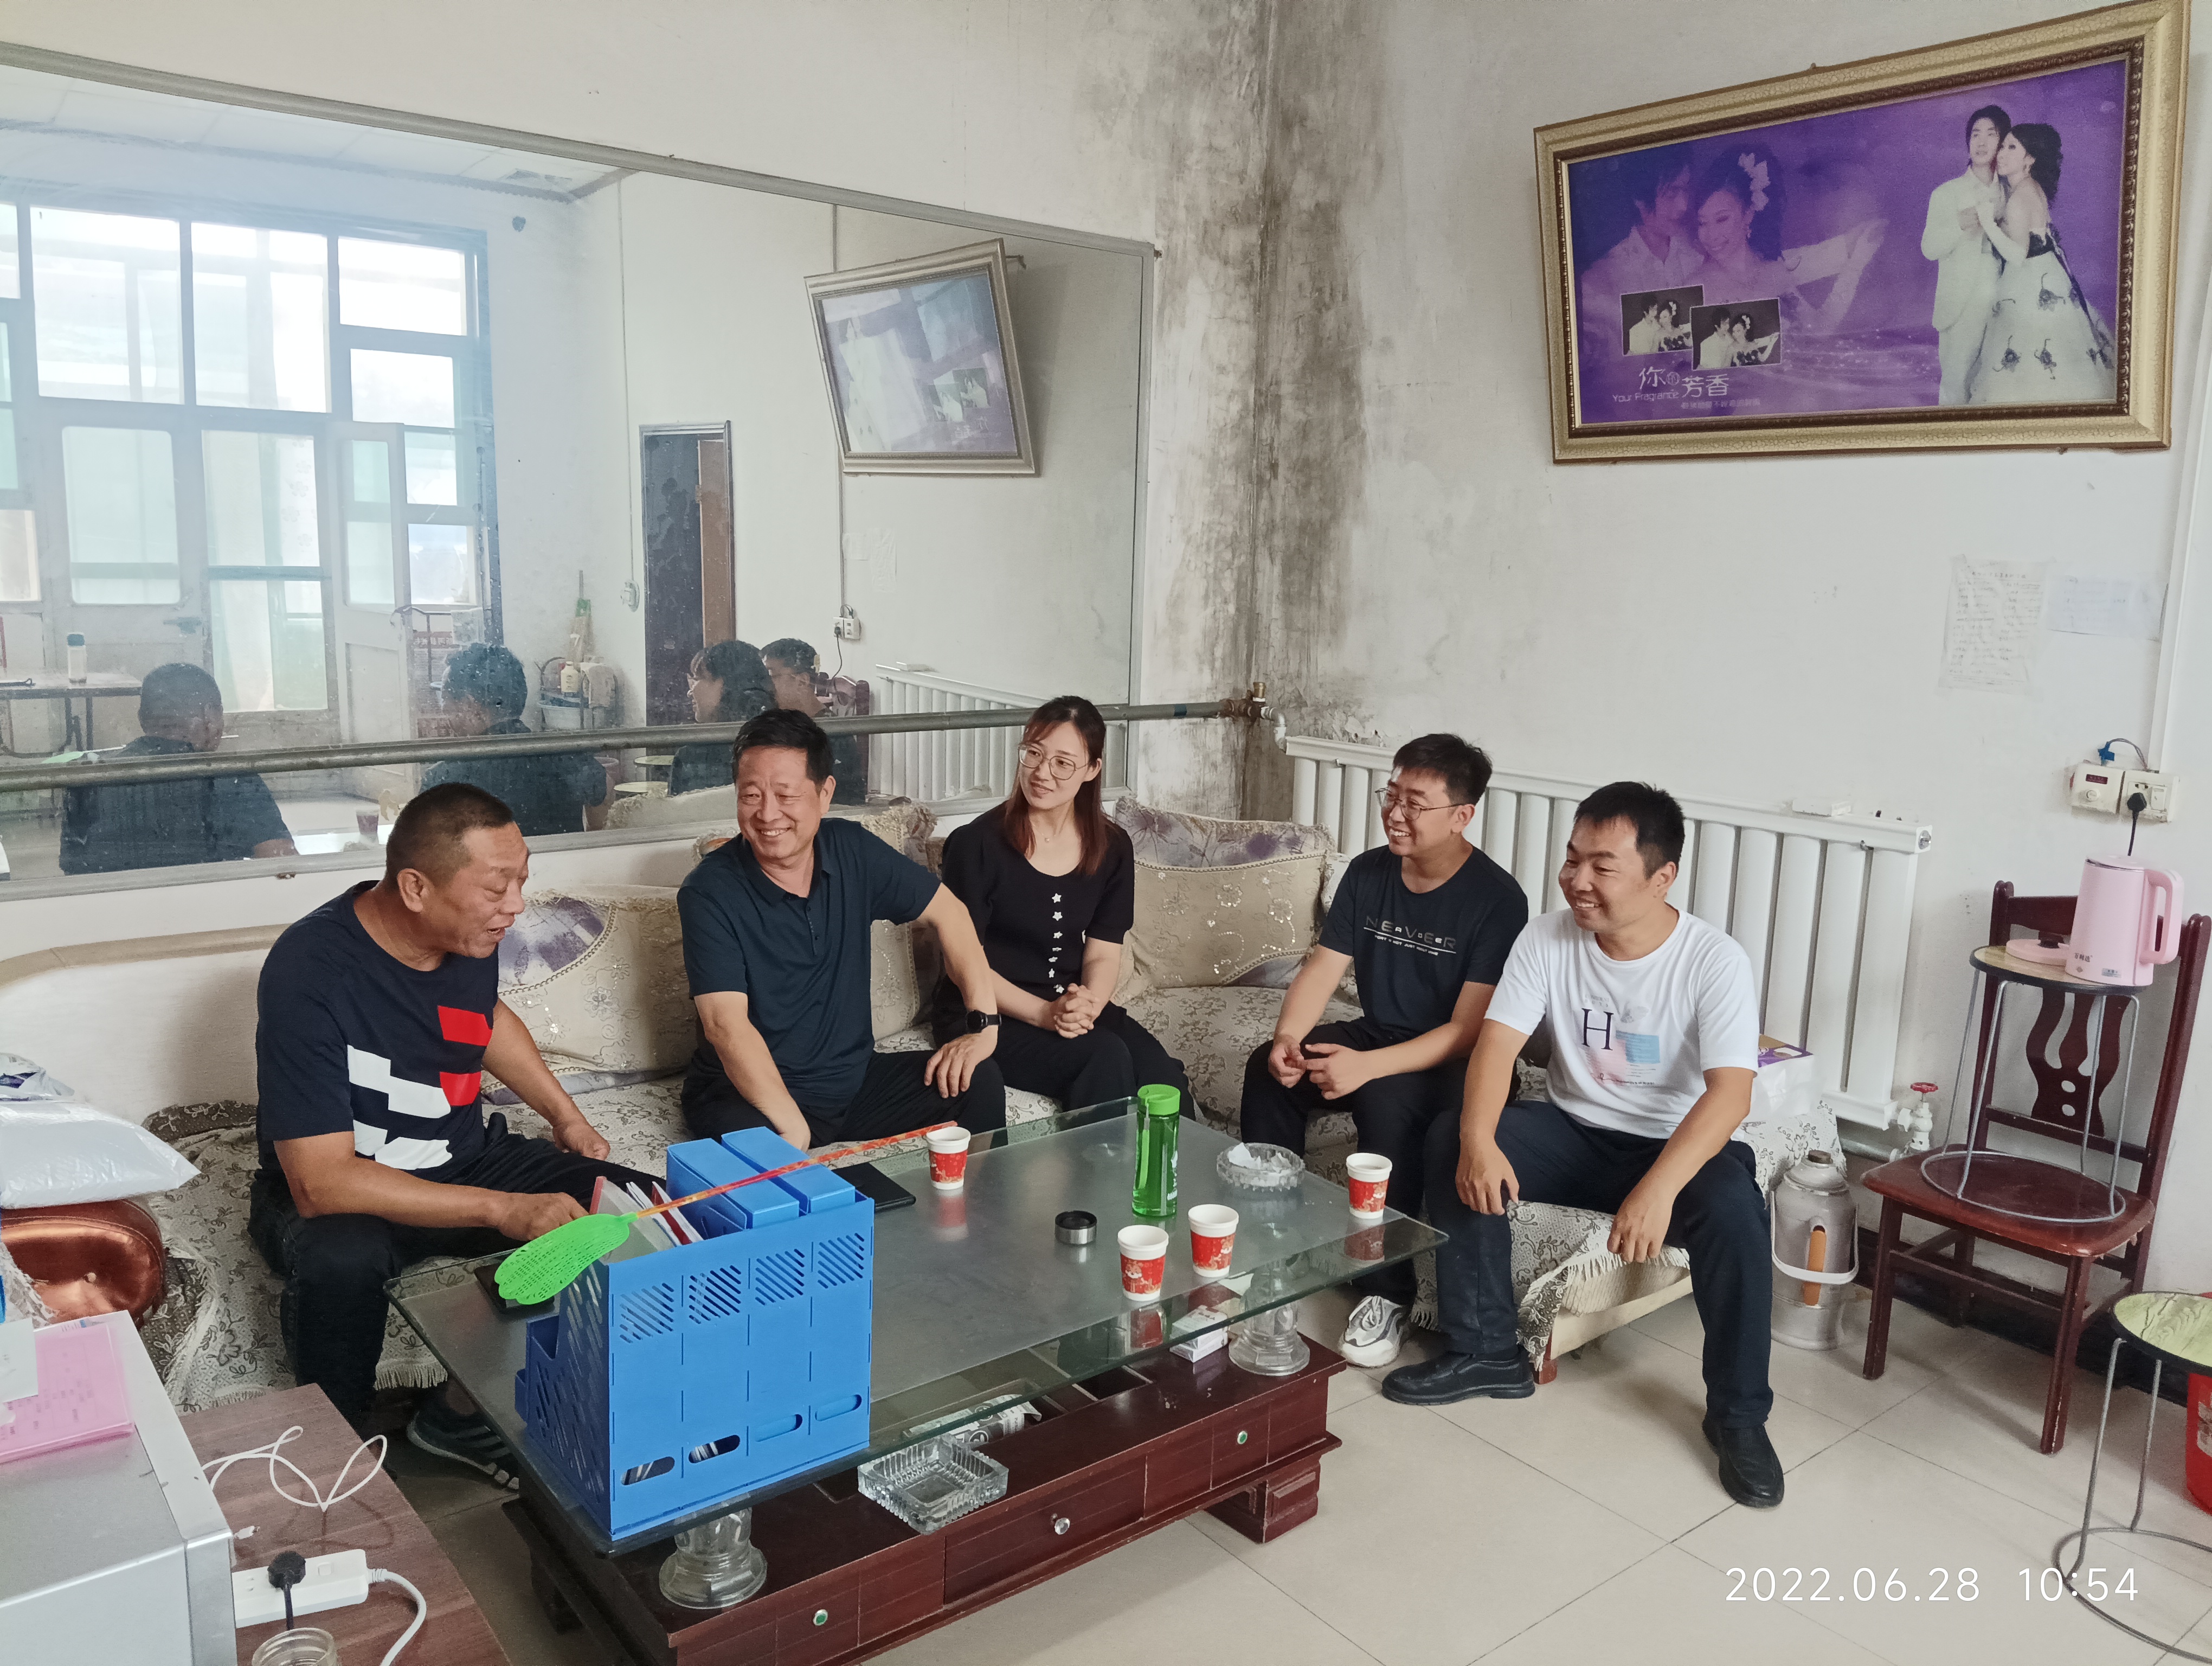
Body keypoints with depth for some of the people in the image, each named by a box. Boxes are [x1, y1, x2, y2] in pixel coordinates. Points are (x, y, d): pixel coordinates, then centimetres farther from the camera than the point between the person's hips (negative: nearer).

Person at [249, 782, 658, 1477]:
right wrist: (505, 1210, -37)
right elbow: (322, 1181, -31)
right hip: (339, 1193, -6)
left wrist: (567, 1116, 13)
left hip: (467, 1160, 6)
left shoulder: (471, 936, -7)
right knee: (340, 1261, -40)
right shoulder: (310, 970, -27)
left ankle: (463, 1412, -1)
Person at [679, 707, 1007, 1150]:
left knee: (978, 1080, -8)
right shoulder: (709, 893, -17)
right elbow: (726, 1025, -25)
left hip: (855, 1077, 5)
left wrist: (985, 1023, -5)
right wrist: (793, 1131, -36)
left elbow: (947, 912, 6)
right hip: (752, 1094, -5)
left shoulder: (853, 852, -3)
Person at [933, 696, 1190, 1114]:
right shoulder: (976, 844, -10)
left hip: (1074, 1007, 4)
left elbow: (1103, 953, 3)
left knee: (1164, 1079, -22)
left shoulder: (1112, 850, 4)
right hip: (986, 1017, -4)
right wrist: (1043, 1014, -21)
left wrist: (1089, 1004, -19)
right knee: (1106, 1058, -29)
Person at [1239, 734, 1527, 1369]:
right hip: (1375, 1037, 6)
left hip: (1451, 1063, -6)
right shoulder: (1368, 872, 0)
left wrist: (1367, 1067, -35)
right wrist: (1287, 1039, -21)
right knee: (1266, 1068, -17)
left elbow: (1469, 1030, -24)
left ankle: (1386, 1292, -21)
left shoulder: (1496, 899, -19)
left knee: (1385, 1101, -36)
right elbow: (1320, 969, -1)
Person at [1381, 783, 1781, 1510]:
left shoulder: (1714, 960, -18)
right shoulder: (1548, 938, -8)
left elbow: (1730, 1091, -28)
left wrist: (1659, 1187, -43)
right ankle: (1485, 1351, -7)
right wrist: (1478, 1140, -33)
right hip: (1574, 1132, 4)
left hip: (1677, 1145, -3)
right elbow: (1497, 1041, -14)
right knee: (1450, 1137, -20)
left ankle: (1739, 1412, -11)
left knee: (1733, 1209, -35)